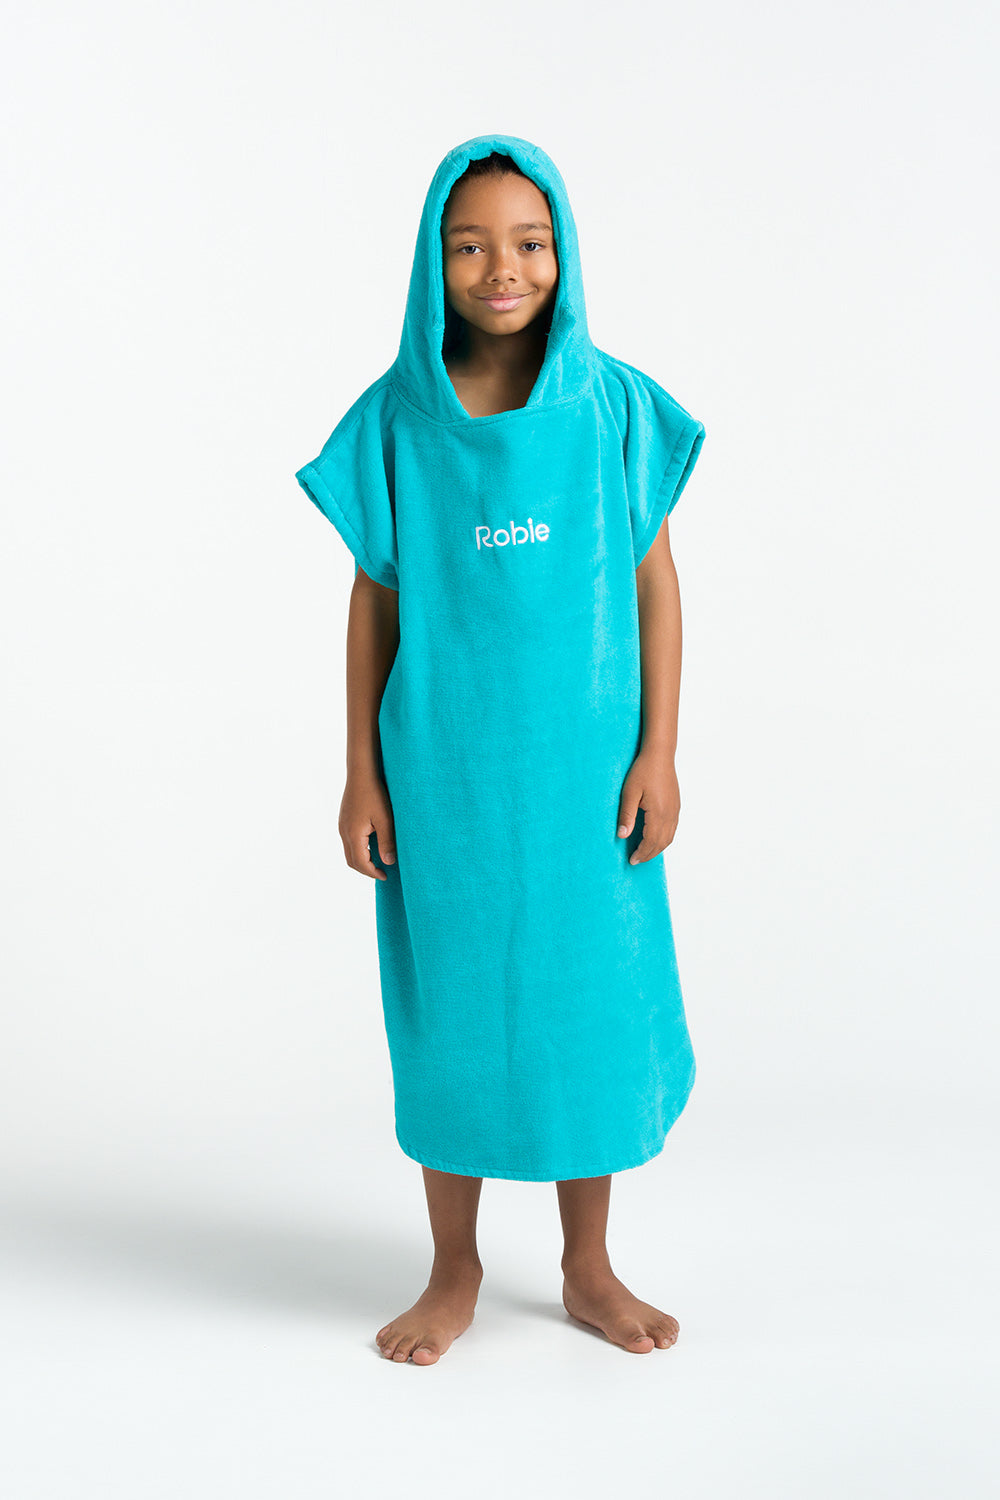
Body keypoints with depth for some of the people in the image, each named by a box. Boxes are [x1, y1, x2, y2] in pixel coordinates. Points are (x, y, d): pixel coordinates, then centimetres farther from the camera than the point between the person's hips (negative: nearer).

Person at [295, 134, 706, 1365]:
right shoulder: (395, 417, -3)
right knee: (451, 1007, 9)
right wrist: (362, 774, -1)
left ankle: (588, 1267, 29)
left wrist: (658, 752, -4)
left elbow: (655, 582, 0)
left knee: (588, 1002, 9)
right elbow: (375, 599, 1)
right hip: (442, 768, 0)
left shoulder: (615, 404, -3)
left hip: (582, 766, 0)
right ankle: (454, 1272, 27)